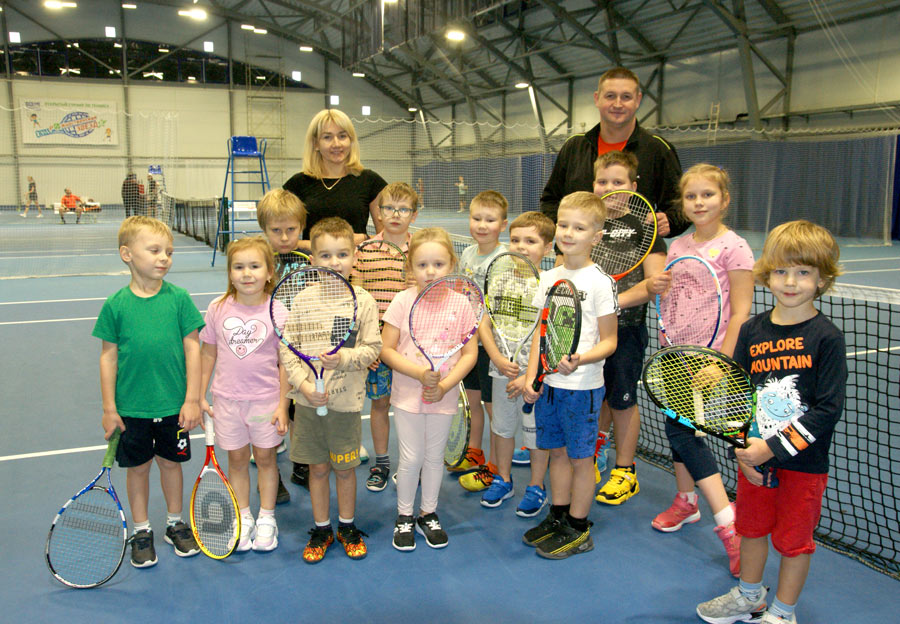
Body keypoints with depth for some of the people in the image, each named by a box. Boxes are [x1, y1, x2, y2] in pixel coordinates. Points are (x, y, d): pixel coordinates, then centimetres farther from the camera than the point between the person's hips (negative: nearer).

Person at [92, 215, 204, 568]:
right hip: (131, 407, 0)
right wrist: (109, 408, 0)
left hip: (173, 406, 0)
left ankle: (175, 523, 33)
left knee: (171, 462, 14)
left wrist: (192, 399, -6)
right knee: (138, 467, 13)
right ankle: (141, 531, 30)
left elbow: (192, 348, -4)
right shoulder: (116, 305, -7)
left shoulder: (178, 298, -7)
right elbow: (109, 356, -1)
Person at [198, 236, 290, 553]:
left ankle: (267, 518, 27)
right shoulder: (218, 309, -4)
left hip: (266, 399, -2)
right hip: (227, 399, 2)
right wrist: (199, 395, 6)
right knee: (237, 459, 12)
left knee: (266, 457, 11)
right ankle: (243, 517, 28)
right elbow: (208, 353, 6)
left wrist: (283, 405, -7)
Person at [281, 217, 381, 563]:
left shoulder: (364, 301, -5)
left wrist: (345, 358, -22)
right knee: (318, 468, 13)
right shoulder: (302, 300, -3)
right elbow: (287, 348, -2)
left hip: (346, 401, -1)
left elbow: (372, 348, -5)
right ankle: (321, 529, 30)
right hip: (309, 400, 1)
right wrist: (303, 383, -13)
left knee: (345, 468, 12)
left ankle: (347, 526, 32)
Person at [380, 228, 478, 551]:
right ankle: (404, 517, 26)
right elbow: (387, 350, -8)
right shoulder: (403, 301, -9)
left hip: (444, 396, 1)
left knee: (434, 457, 14)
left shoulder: (460, 303, -6)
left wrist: (444, 385, -16)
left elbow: (470, 354, -4)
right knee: (411, 459, 5)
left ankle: (429, 514, 33)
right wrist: (420, 373, -20)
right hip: (408, 394, -1)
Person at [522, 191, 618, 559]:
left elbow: (609, 340, -9)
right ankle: (558, 518, 32)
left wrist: (581, 359, -27)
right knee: (557, 452, 16)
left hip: (583, 386, -5)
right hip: (549, 384, 5)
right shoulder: (550, 278, 6)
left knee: (580, 457, 6)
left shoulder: (599, 282, -11)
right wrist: (530, 376, 3)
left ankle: (578, 530, 20)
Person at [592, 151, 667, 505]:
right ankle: (595, 459, 35)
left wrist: (618, 299, -23)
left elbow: (656, 281, -12)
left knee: (622, 400, 7)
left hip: (626, 328, -4)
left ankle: (625, 471, 23)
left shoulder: (643, 227, -6)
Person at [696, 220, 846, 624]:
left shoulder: (827, 338, -13)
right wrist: (743, 450, -7)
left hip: (803, 461, -4)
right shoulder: (751, 331, -1)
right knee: (752, 528, 20)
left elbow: (829, 409, -16)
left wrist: (774, 448, -20)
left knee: (794, 540, 11)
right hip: (753, 456, 4)